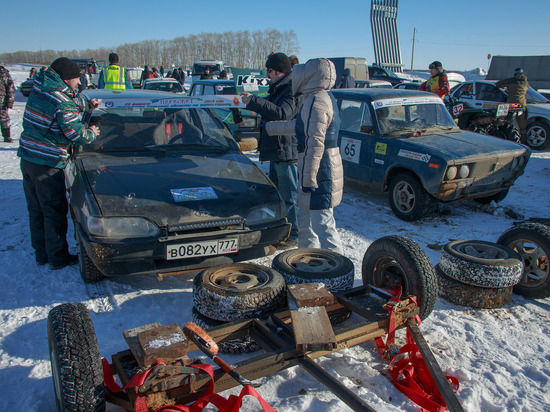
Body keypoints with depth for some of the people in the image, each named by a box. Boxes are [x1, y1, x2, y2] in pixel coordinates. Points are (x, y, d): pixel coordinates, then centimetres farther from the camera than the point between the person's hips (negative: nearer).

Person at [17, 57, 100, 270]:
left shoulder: (39, 89, 8)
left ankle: (41, 254, 27)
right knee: (54, 212, 3)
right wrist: (92, 133, 3)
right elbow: (75, 134, -15)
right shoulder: (63, 103, -19)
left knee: (36, 210, 16)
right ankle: (57, 258, 14)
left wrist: (87, 103, 10)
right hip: (48, 164, -9)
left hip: (27, 157, 9)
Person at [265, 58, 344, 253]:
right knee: (305, 221, 21)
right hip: (319, 170, 11)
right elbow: (298, 126, 27)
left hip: (319, 171, -11)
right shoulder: (325, 98, 16)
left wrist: (309, 178, -22)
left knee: (323, 223, -7)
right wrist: (269, 127, 36)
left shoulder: (316, 101, -17)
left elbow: (315, 144, -23)